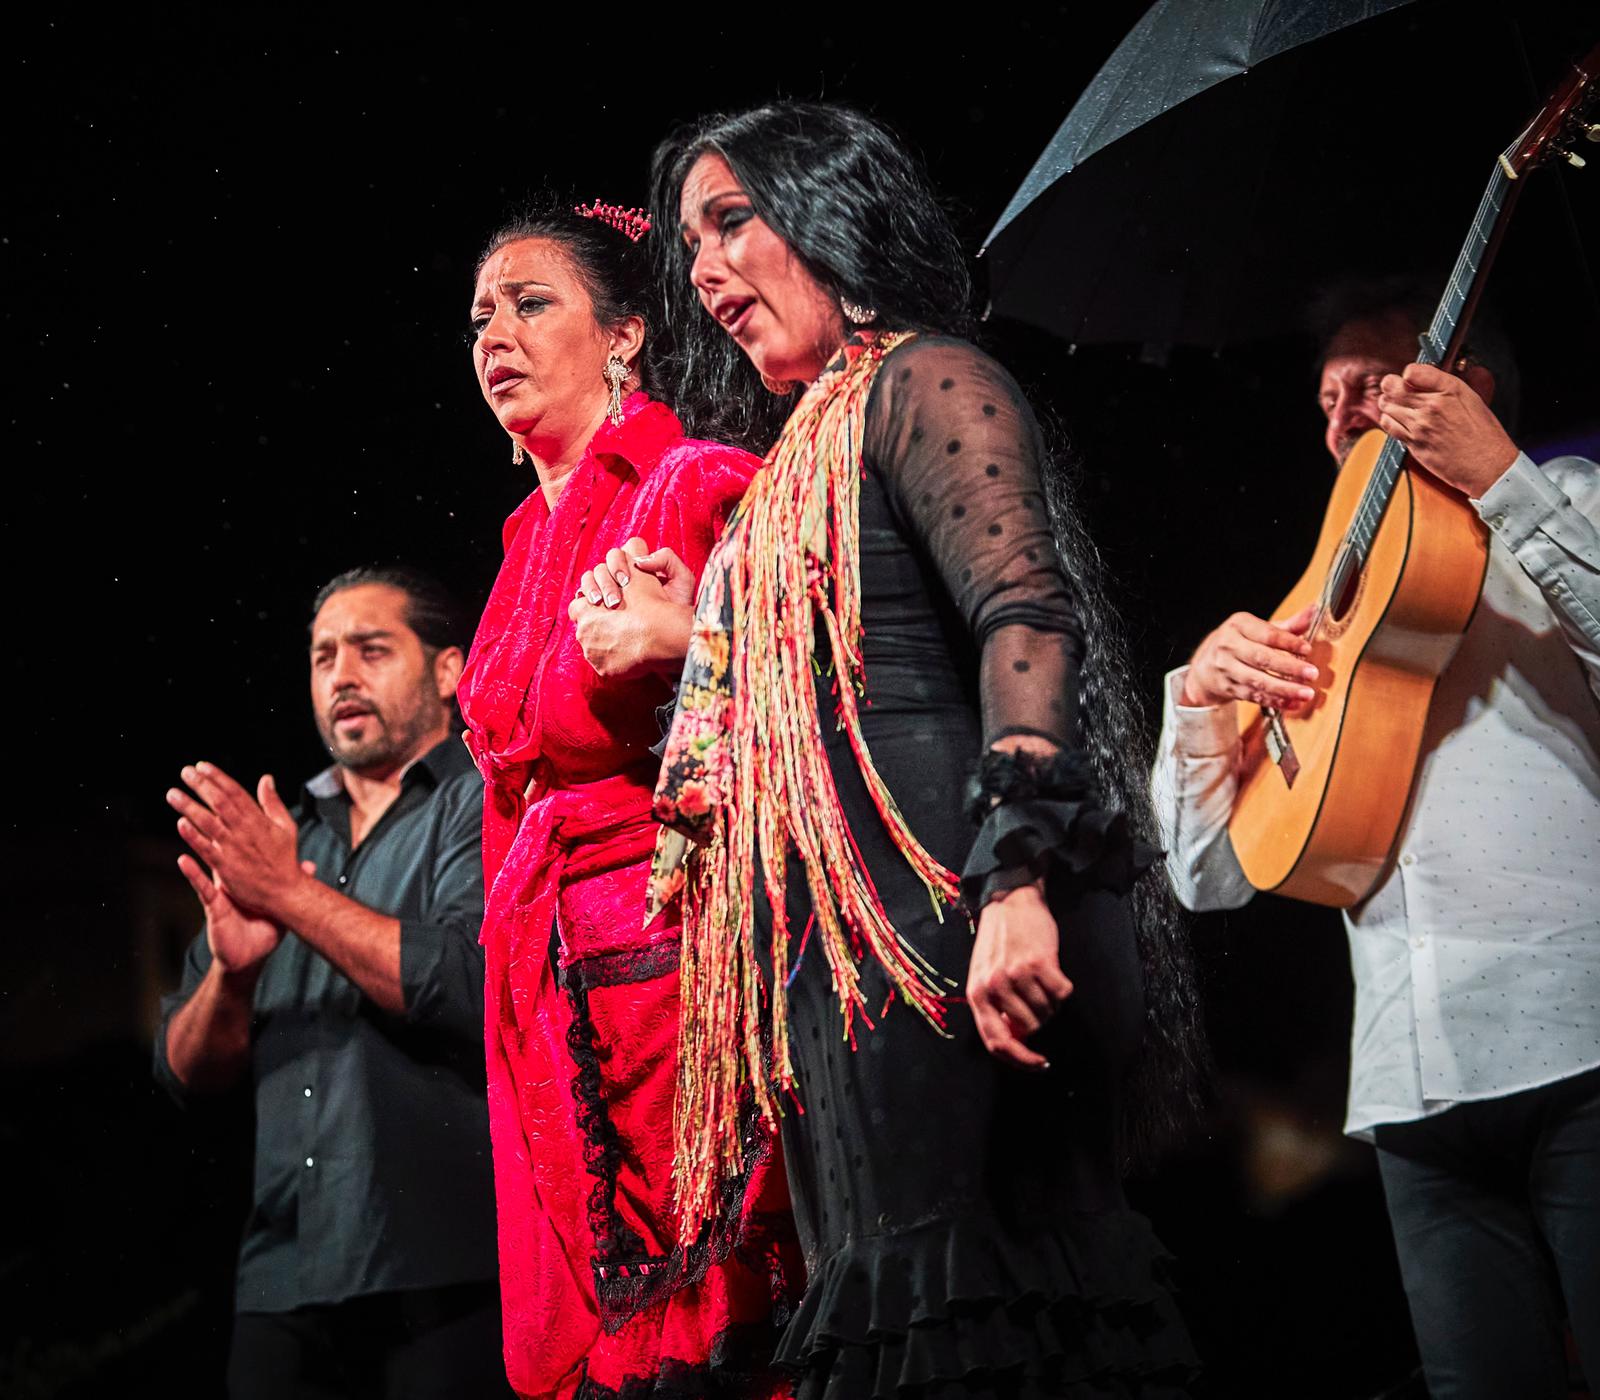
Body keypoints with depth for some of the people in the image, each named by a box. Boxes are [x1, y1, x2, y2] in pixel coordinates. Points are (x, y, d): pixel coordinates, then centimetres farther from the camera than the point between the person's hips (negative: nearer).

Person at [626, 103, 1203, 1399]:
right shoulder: (810, 444, 28)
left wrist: (1017, 879, -27)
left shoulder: (921, 381, 0)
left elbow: (1025, 614, -16)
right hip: (837, 951, 10)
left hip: (933, 918, -10)